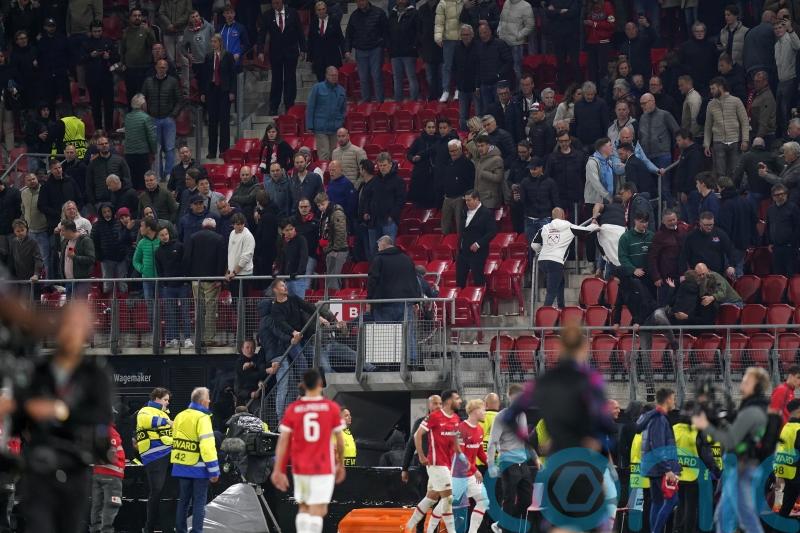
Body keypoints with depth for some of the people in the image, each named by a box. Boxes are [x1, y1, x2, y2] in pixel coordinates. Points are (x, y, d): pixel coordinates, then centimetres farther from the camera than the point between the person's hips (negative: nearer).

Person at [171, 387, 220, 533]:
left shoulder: (180, 417, 7)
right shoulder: (202, 418, -15)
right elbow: (207, 445, -21)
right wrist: (214, 470, -19)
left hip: (182, 466, 7)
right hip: (198, 467, -6)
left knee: (183, 501, 14)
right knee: (199, 503, -1)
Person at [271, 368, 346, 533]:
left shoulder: (292, 409, -1)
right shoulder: (332, 408, -4)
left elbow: (283, 441, -3)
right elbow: (339, 441, 2)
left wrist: (278, 470, 0)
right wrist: (340, 465, 16)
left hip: (300, 468, 3)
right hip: (323, 468, -3)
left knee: (303, 508, 17)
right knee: (317, 511, -6)